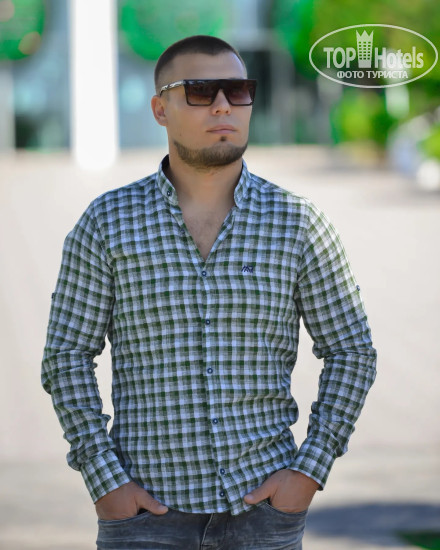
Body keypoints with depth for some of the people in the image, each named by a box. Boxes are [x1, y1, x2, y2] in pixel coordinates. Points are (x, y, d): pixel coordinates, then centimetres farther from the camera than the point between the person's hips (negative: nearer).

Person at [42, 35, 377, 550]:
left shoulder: (296, 223, 0)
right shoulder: (108, 223, -1)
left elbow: (350, 352, 5)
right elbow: (67, 358, 0)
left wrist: (309, 471, -5)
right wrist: (105, 483, -10)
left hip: (262, 505, 1)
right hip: (148, 507, -1)